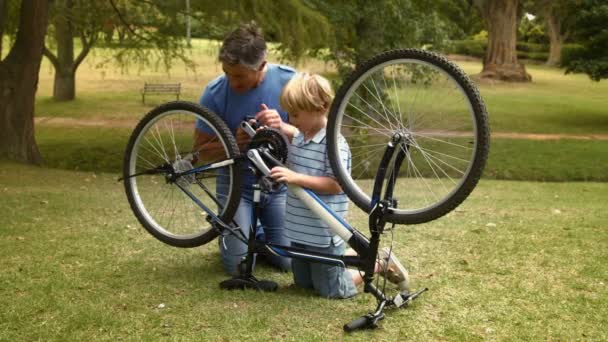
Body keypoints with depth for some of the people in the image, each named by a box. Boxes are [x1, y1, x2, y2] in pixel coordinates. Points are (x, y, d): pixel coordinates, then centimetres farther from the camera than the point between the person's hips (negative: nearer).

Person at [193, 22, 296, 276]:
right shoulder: (215, 92, -18)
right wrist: (234, 142, -29)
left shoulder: (289, 81, -16)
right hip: (236, 184, -1)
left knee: (289, 261, -1)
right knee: (239, 266, -7)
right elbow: (200, 150, -9)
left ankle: (262, 233, 31)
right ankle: (248, 232, 27)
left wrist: (282, 127, -33)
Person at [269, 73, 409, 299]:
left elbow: (336, 185, -25)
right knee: (303, 283, 23)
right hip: (300, 230, 9)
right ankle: (346, 254, 37)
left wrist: (296, 178, -32)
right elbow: (292, 134, 26)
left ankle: (381, 263, 22)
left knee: (331, 290, 5)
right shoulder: (299, 137, 2)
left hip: (323, 235, -8)